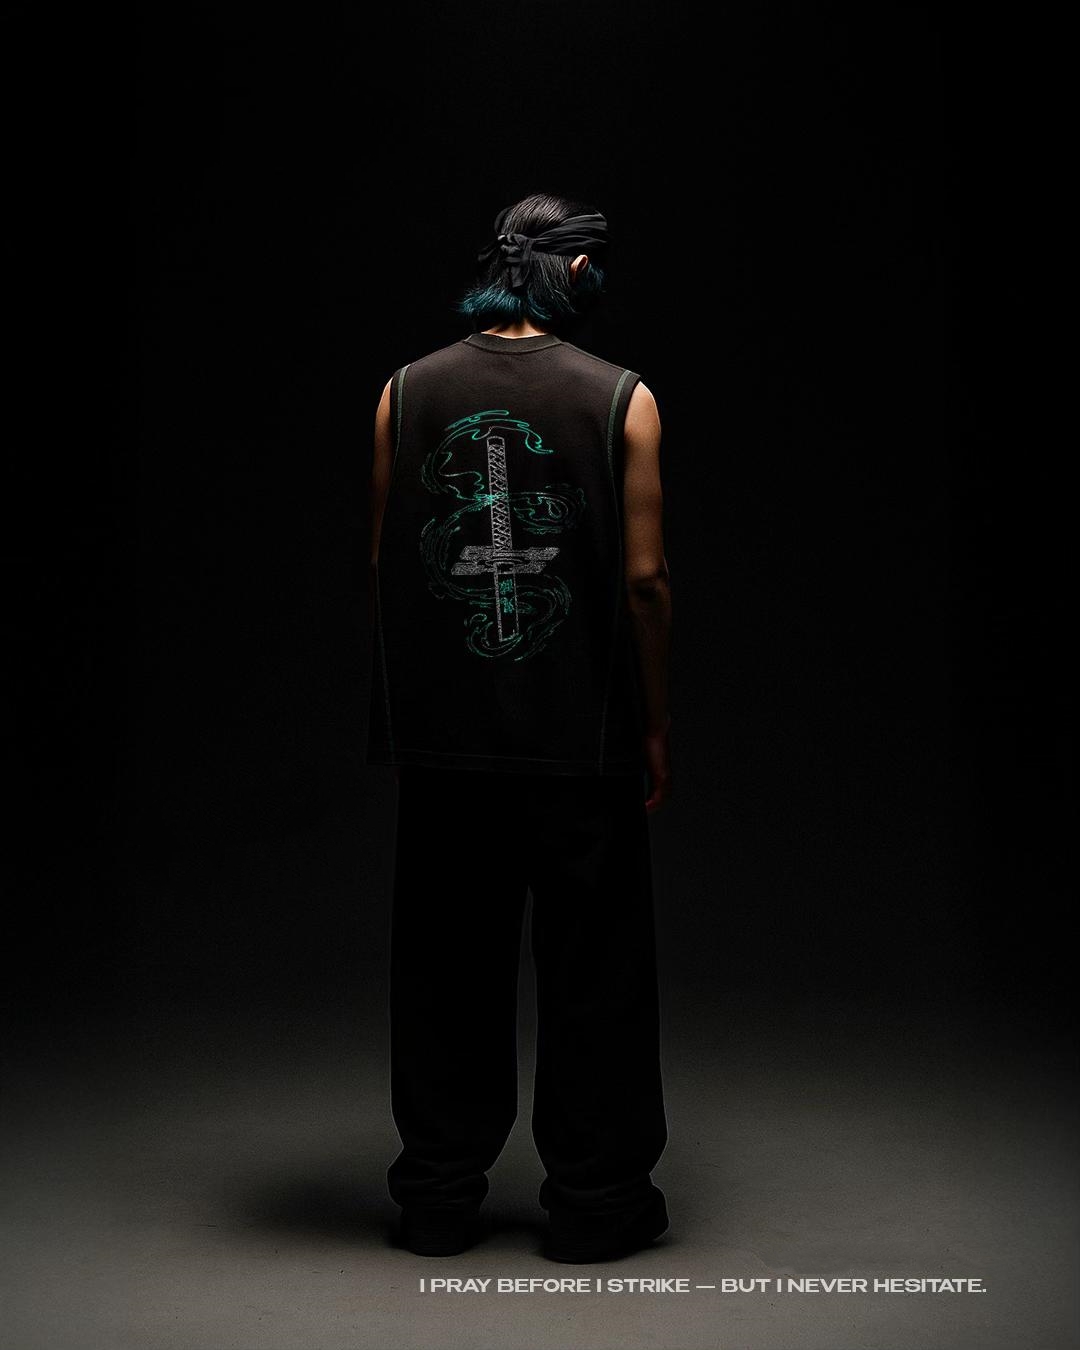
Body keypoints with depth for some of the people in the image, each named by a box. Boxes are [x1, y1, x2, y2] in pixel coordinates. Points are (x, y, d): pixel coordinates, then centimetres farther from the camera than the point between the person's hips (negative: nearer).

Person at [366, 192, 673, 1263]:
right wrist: (656, 724, 3)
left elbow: (384, 569, 3)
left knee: (446, 969, 12)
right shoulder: (620, 400, -5)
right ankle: (595, 1202, 18)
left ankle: (439, 1199, 21)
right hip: (583, 736, -2)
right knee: (593, 972, 9)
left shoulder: (406, 393, 2)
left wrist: (396, 713, 12)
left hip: (445, 737, 3)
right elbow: (643, 578, -7)